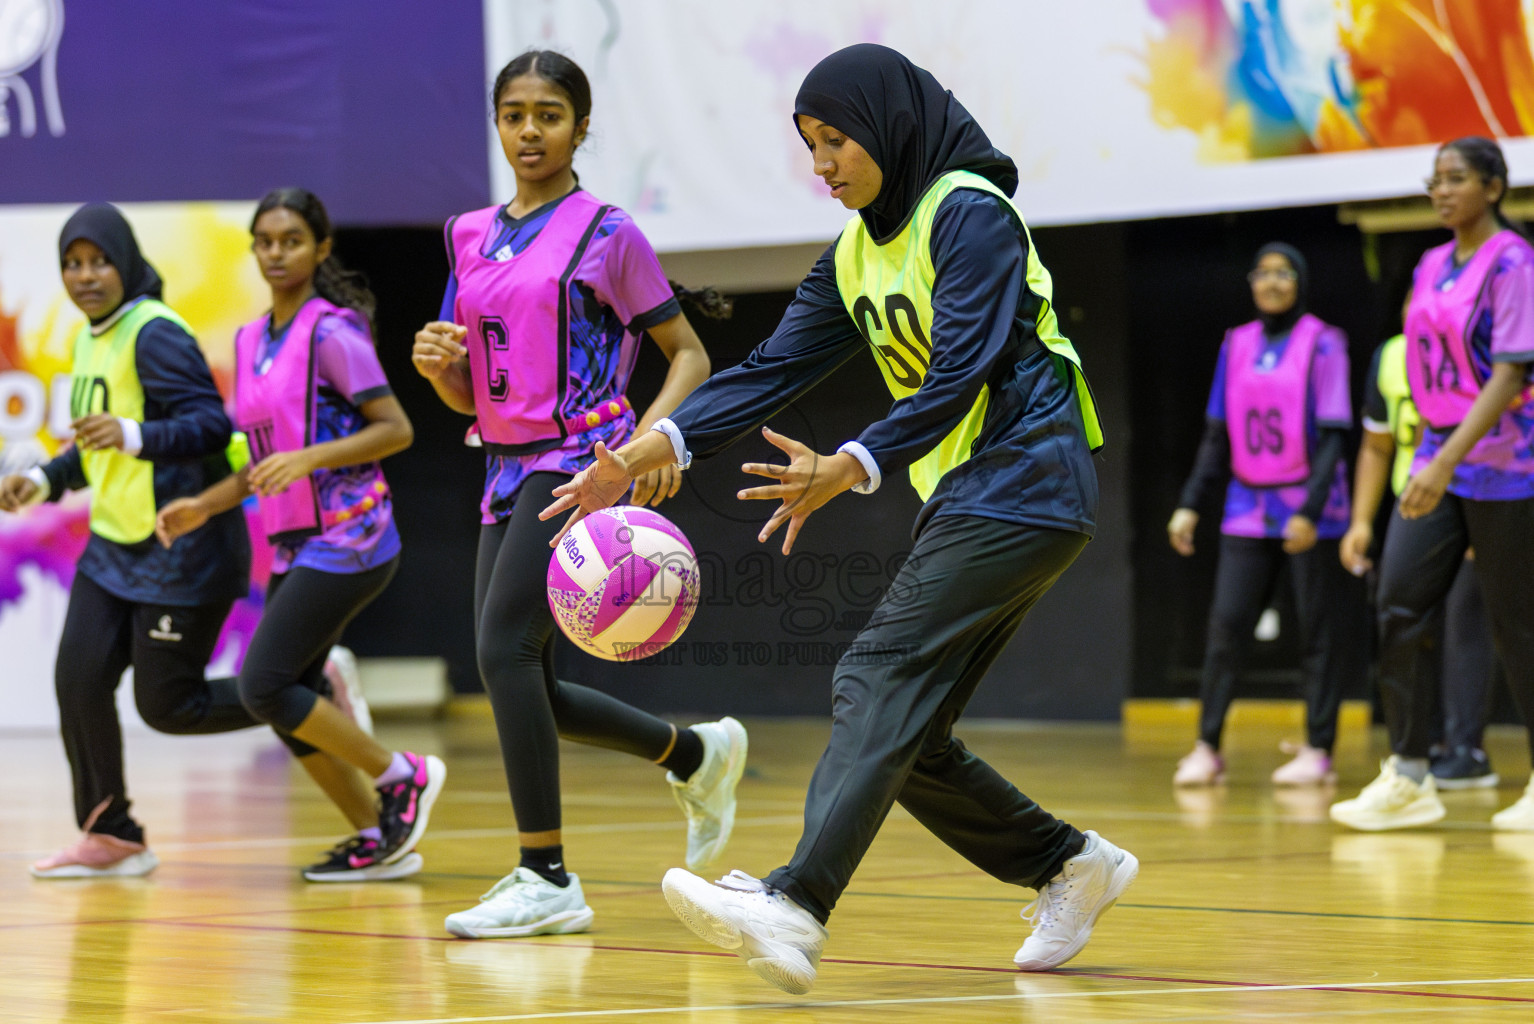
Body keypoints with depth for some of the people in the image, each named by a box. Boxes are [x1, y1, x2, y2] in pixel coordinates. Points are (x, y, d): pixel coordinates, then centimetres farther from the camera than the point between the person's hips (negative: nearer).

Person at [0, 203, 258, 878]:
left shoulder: (155, 334, -16)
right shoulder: (94, 339, 13)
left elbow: (213, 425, -25)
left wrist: (132, 435, -39)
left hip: (182, 549, -9)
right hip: (114, 545, 9)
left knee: (167, 706, -5)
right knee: (79, 680, 0)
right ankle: (110, 838, 13)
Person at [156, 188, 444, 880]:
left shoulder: (332, 331, -10)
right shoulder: (251, 341, 14)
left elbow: (396, 429, -15)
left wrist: (307, 458, -25)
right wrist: (205, 506, 12)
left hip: (348, 538, -8)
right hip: (294, 544, 8)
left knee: (264, 687, -14)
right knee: (288, 701, 5)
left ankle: (402, 776, 0)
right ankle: (378, 840, 15)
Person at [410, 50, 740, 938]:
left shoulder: (607, 232, -2)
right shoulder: (472, 238, 14)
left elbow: (690, 354, 1)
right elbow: (467, 397, 17)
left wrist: (656, 431, -18)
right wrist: (437, 363, -6)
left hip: (581, 460, -7)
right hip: (509, 468, 7)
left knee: (505, 646, -20)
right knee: (523, 688, 5)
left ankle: (547, 879, -15)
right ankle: (697, 753, 28)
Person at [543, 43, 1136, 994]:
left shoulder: (971, 215, -11)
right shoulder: (859, 253, 15)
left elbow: (959, 377, -20)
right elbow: (774, 368, 8)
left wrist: (847, 471, -32)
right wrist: (647, 453, -5)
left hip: (1023, 481, -9)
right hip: (964, 499, 9)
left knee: (880, 678, -22)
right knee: (905, 733, 4)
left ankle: (797, 908, -35)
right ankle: (1071, 865, 20)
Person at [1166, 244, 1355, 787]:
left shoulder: (1321, 345, -4)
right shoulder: (1237, 345, 10)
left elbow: (1333, 436, -8)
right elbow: (1217, 435, 14)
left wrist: (1310, 511, -16)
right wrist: (1189, 505, 7)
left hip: (1309, 510, -4)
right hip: (1248, 508, 4)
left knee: (1319, 631, 0)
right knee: (1226, 623, -4)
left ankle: (1318, 751, 4)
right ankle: (1207, 747, -1)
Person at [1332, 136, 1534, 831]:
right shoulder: (1431, 266, 12)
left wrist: (1448, 461, -29)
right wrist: (1431, 458, 16)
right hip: (1439, 460, 7)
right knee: (1399, 609, -3)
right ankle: (1409, 779, 1)